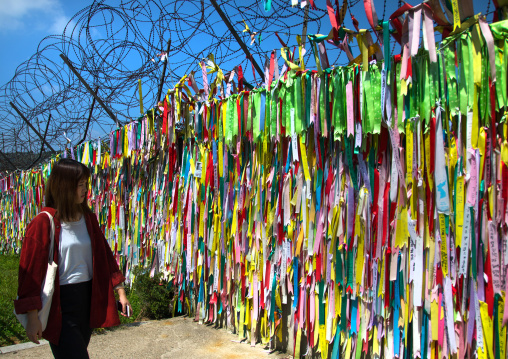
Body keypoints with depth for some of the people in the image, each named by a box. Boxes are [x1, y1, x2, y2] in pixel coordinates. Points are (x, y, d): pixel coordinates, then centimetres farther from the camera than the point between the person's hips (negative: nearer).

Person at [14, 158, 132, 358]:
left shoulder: (88, 218, 6)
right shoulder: (44, 223, -12)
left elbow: (104, 254, 10)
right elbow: (31, 271, -11)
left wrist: (120, 291, 7)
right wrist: (32, 317, -13)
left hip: (88, 298, 6)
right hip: (60, 305, -6)